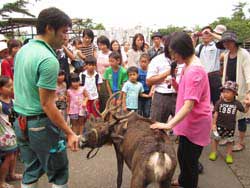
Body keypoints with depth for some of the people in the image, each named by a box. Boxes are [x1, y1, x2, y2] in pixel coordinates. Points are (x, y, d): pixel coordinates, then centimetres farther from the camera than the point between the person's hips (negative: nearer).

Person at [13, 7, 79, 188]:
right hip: (41, 124, -8)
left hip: (21, 122, 8)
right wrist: (69, 132, -17)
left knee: (31, 171, 20)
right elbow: (47, 105, -22)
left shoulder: (22, 50, 6)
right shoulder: (48, 59, -22)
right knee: (58, 173, 9)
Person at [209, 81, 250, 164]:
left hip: (231, 127, 1)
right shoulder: (219, 102, -10)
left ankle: (229, 155, 29)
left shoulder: (236, 103, -8)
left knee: (229, 141, 13)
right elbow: (216, 113, -6)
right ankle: (213, 152, 29)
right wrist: (214, 124, -6)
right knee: (216, 138, 11)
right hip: (220, 125, 0)